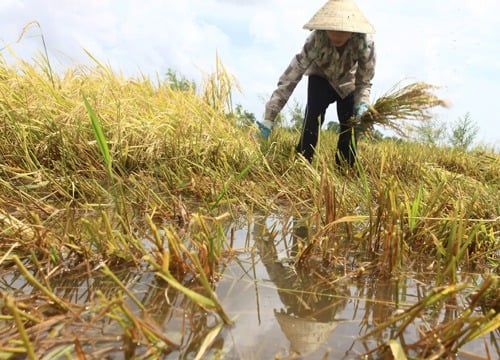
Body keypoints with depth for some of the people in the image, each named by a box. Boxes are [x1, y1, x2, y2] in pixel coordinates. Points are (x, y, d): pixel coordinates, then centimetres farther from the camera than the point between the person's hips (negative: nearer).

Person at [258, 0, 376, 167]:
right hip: (321, 78, -1)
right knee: (314, 114, -26)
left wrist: (362, 105, -43)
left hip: (347, 82, 2)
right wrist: (269, 118, -47)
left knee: (350, 123, -12)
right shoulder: (316, 40, -39)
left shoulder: (365, 42, -35)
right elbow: (289, 78, -42)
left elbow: (364, 82, -21)